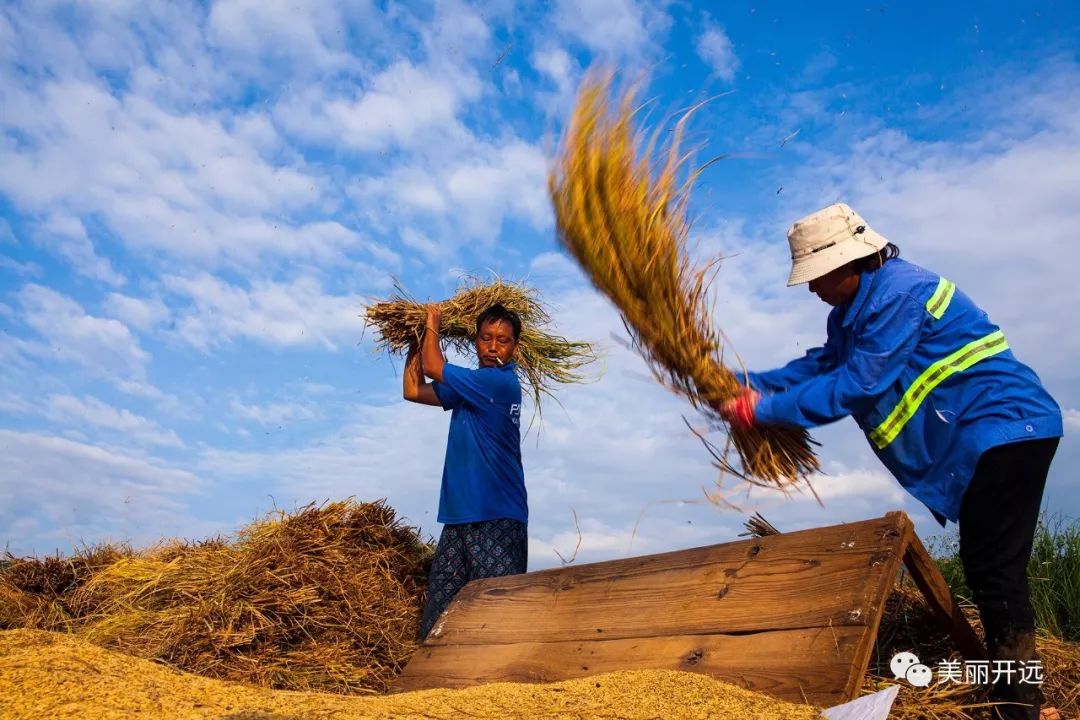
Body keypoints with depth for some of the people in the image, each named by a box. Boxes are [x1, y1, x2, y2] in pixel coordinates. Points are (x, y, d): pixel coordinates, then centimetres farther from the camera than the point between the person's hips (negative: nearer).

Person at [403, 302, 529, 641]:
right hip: (459, 517, 8)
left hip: (497, 520, -8)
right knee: (436, 622, 7)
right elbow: (413, 390, 21)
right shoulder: (470, 388, 15)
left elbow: (433, 367, -9)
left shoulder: (501, 382, -10)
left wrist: (432, 325, 7)